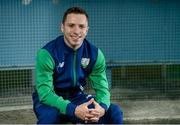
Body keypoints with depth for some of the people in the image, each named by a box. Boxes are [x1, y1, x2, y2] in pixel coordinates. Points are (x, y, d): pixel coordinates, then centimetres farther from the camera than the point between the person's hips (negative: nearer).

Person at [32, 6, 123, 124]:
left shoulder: (95, 53, -9)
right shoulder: (47, 53, -23)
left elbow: (102, 87, -9)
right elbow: (45, 93, -28)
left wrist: (102, 107, -34)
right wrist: (73, 110, -43)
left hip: (76, 97, 4)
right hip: (50, 100, -4)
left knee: (114, 112, -15)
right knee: (49, 115, -38)